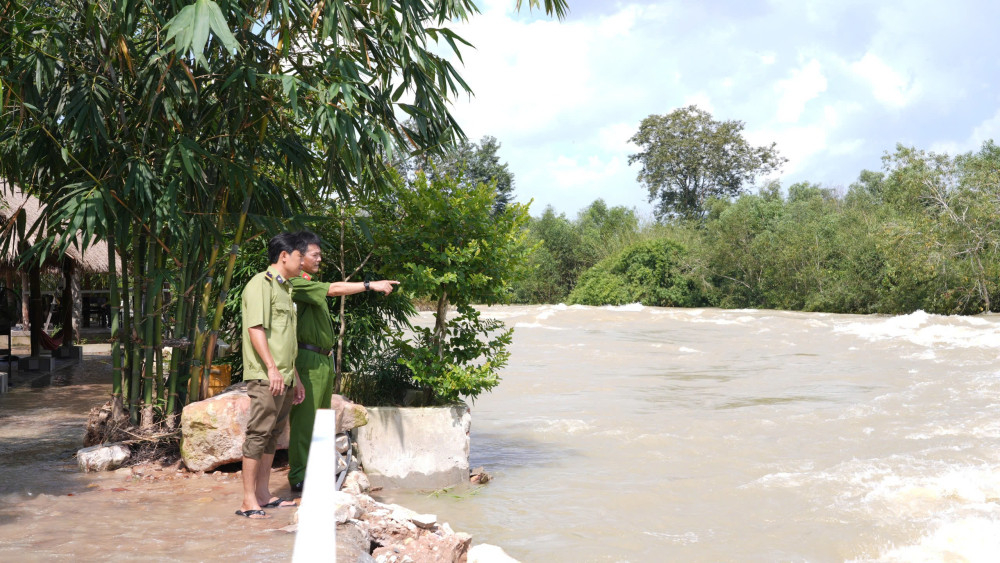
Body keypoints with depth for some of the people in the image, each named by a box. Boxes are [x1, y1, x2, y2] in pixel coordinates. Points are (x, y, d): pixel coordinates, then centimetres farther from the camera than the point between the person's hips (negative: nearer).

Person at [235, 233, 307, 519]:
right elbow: (256, 328, -17)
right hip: (265, 376, -9)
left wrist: (295, 378, 24)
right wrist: (271, 367, -24)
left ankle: (263, 494, 18)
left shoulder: (284, 288, 22)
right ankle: (248, 501, -6)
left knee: (272, 435, 11)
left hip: (283, 378, 9)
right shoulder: (261, 284, -7)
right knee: (258, 434, -9)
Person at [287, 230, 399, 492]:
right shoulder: (296, 284, -13)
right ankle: (298, 477, -2)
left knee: (321, 419, 12)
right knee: (304, 420, -7)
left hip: (324, 360, 10)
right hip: (308, 360, -10)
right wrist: (371, 285, -25)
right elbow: (333, 289, -24)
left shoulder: (311, 285, 19)